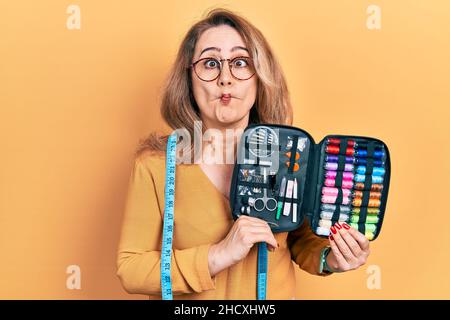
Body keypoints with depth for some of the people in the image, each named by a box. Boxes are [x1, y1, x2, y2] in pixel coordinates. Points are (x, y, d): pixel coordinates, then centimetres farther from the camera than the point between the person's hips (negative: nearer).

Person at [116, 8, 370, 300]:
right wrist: (218, 256, -29)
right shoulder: (155, 164, -20)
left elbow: (299, 239, 0)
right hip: (186, 296, -1)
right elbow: (129, 269, -18)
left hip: (278, 292, 2)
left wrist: (328, 259, -20)